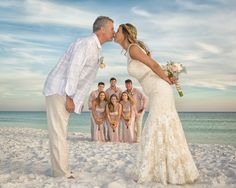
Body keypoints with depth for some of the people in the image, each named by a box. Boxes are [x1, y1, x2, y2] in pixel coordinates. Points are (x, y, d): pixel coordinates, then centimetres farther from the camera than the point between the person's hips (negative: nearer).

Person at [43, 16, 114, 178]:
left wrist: (78, 100, 14)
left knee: (60, 133, 10)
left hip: (66, 93, 10)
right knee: (58, 133, -8)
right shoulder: (85, 43, -14)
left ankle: (60, 172, 17)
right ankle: (63, 174, -3)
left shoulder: (96, 49, 15)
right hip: (58, 90, -10)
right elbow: (73, 70, -21)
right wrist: (69, 97, -21)